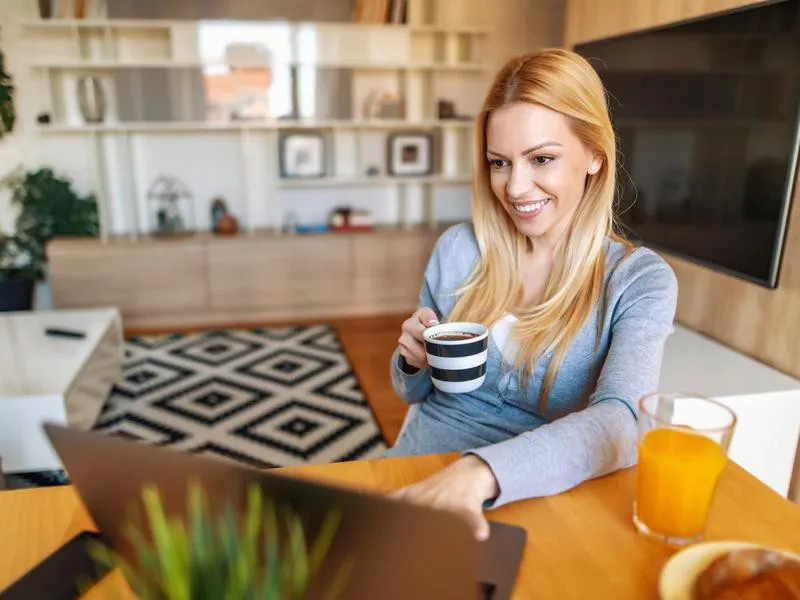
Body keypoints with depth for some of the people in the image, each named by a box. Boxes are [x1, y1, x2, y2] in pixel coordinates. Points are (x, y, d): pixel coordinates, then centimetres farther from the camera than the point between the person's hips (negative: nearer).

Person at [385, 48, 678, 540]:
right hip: (414, 477, 2)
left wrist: (482, 472, -39)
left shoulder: (640, 280, -7)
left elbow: (621, 425, -24)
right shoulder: (457, 248, 1)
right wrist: (415, 363, -10)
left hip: (532, 502, -1)